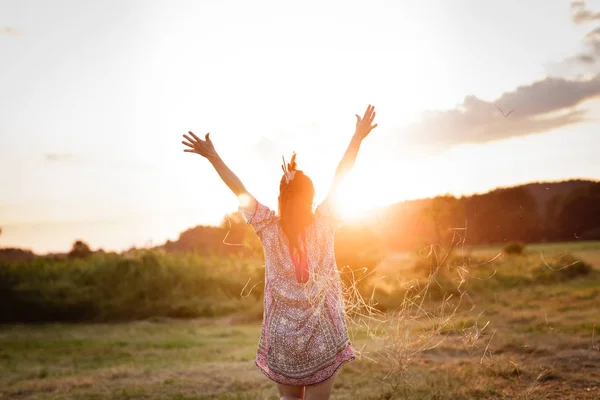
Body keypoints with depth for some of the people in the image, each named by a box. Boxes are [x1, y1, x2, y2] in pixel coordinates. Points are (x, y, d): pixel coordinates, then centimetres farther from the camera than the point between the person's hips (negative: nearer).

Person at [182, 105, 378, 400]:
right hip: (322, 335, -1)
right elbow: (339, 179, -6)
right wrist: (357, 138, -1)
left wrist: (212, 155, 4)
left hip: (283, 335, 1)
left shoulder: (269, 228, -7)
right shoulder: (323, 226, -8)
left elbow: (239, 189, -2)